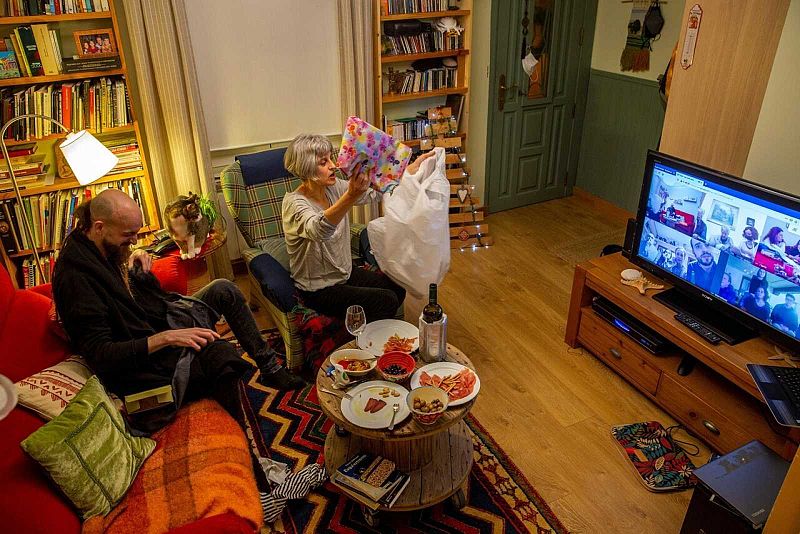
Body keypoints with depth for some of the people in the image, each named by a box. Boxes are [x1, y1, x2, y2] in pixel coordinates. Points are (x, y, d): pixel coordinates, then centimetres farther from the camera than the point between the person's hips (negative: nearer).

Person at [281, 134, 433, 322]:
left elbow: (375, 191, 3)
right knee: (386, 301, -16)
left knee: (397, 289, -1)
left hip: (344, 273, 8)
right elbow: (319, 230, -46)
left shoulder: (334, 188, -3)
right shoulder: (294, 202, -25)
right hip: (319, 290, -7)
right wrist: (352, 195, -62)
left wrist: (412, 168, -8)